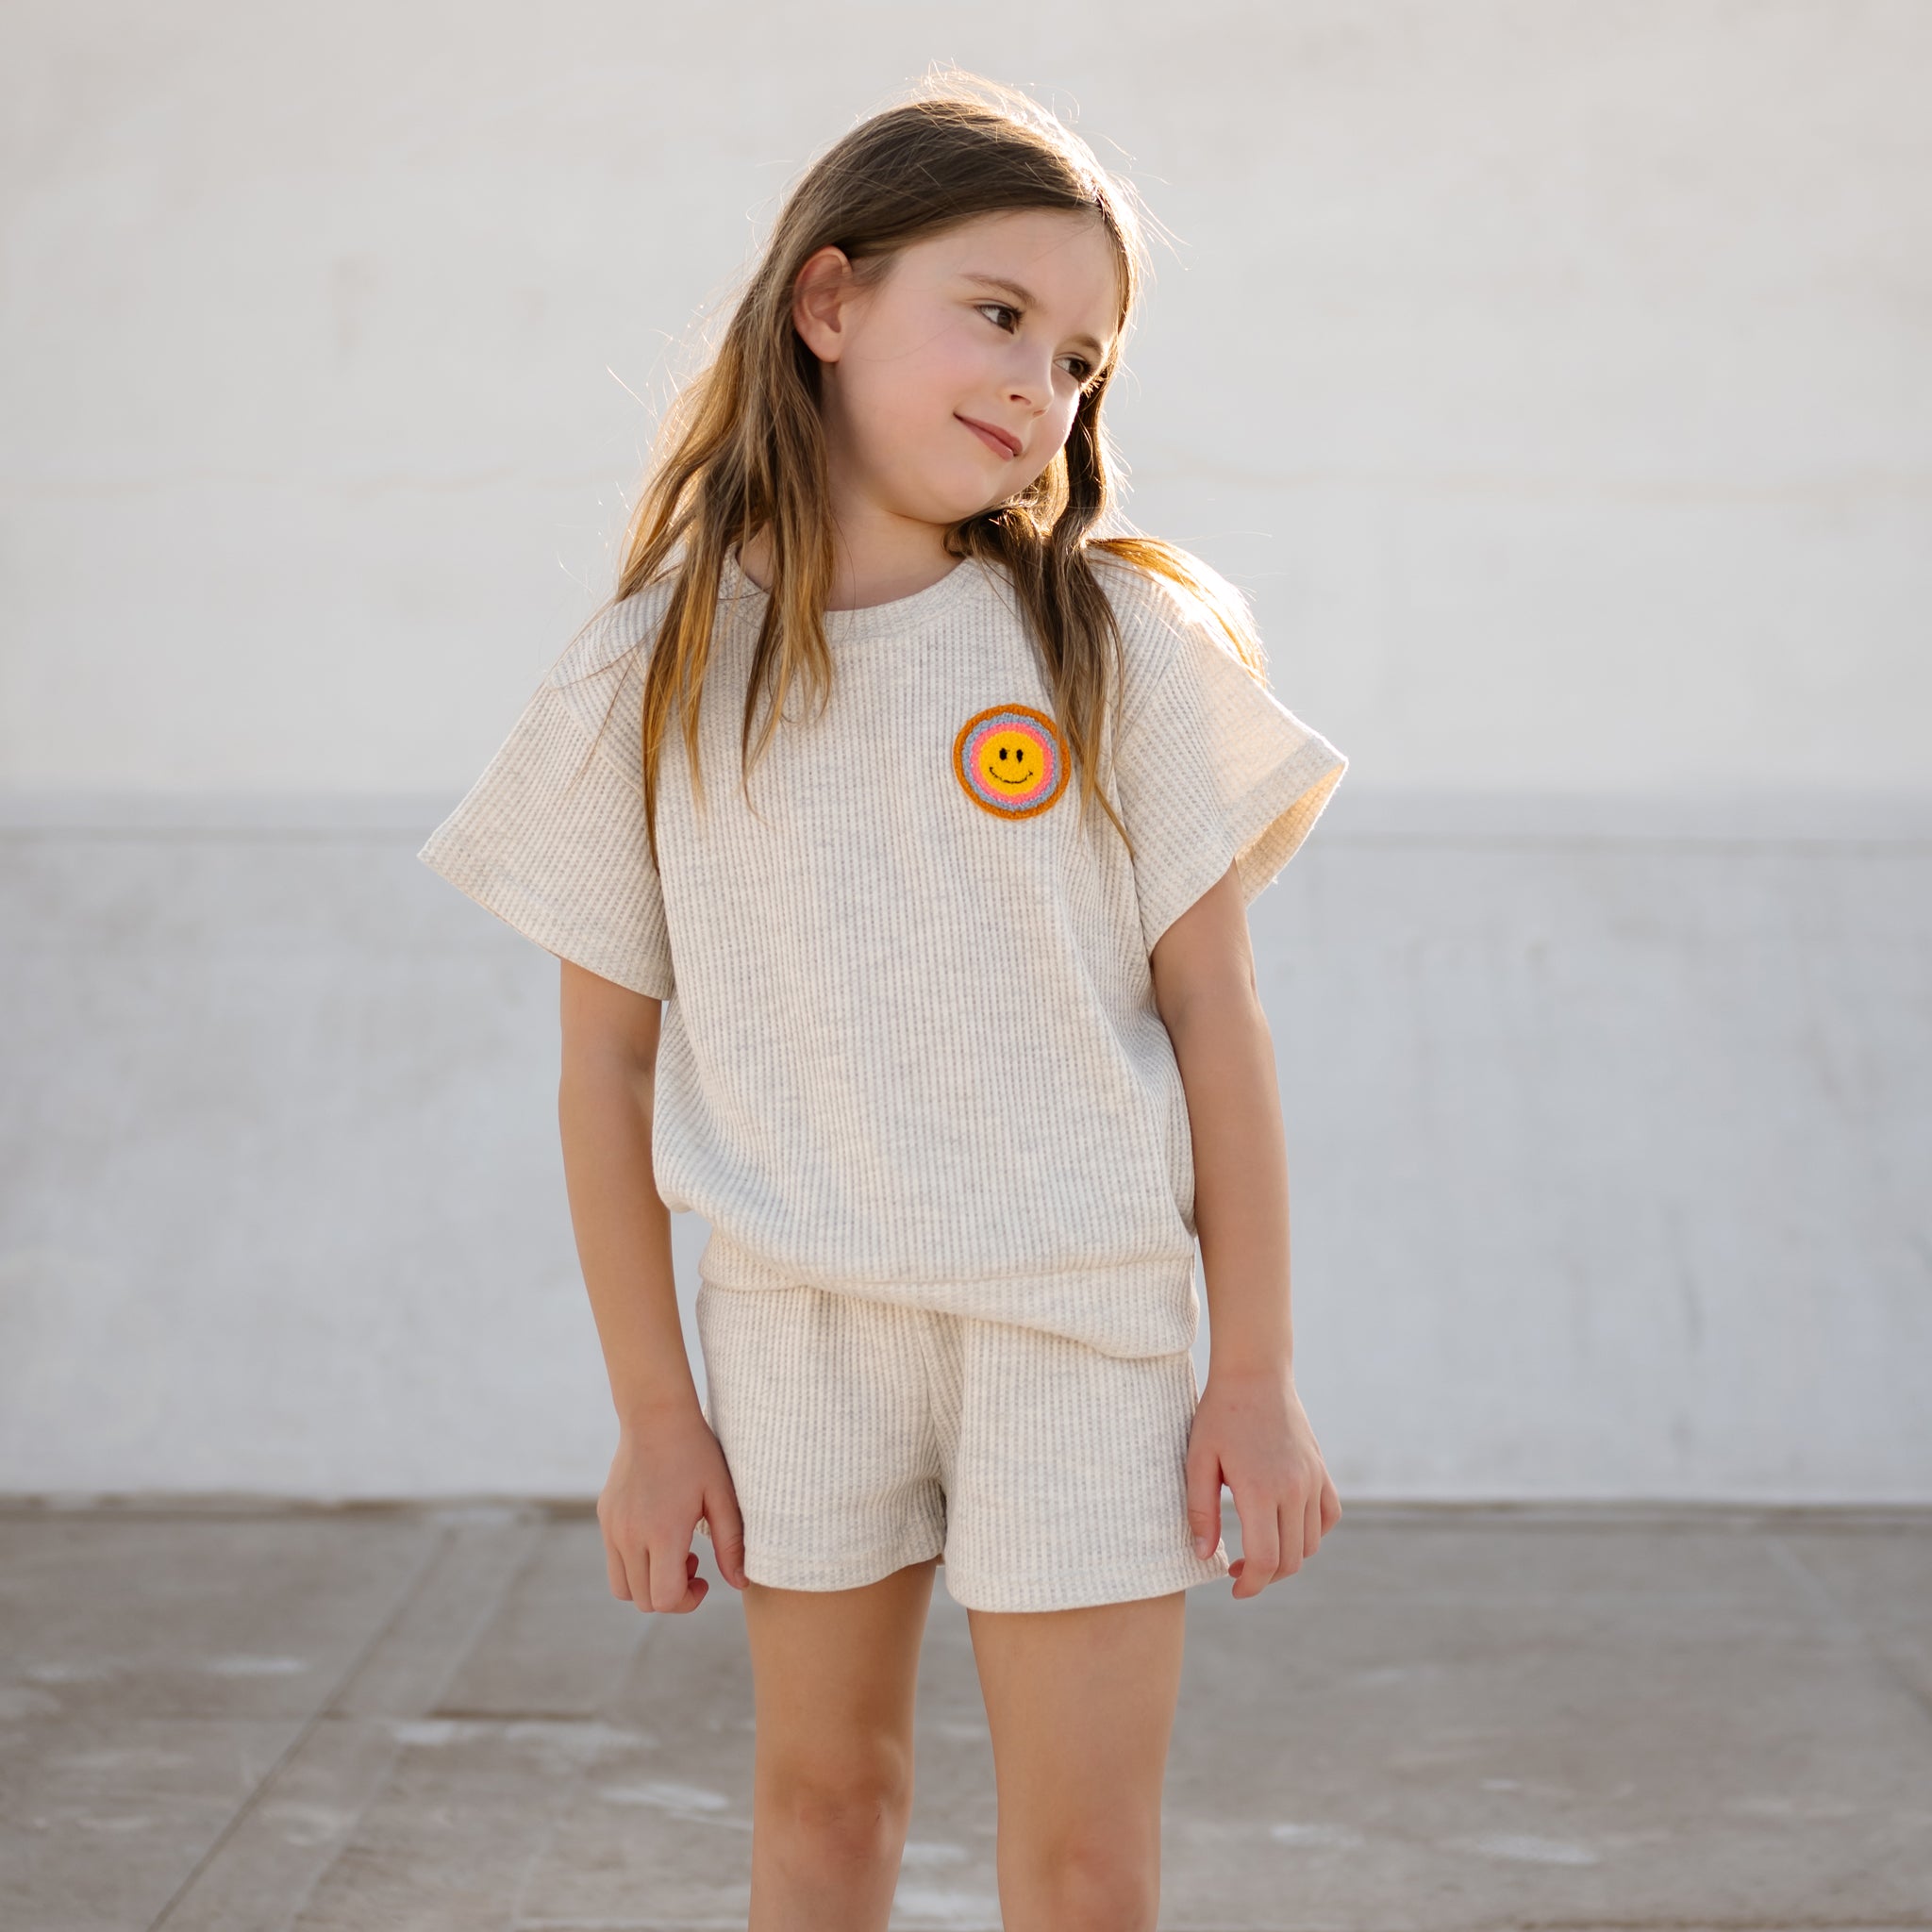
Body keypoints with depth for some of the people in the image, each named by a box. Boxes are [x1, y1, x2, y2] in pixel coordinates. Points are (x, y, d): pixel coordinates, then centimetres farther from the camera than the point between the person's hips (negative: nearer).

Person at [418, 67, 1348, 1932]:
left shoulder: (1117, 639, -6)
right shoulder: (651, 675, -4)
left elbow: (1213, 1013, -4)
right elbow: (610, 1065, 0)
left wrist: (1257, 1375, -5)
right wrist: (651, 1408, 1)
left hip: (1083, 1311, -1)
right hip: (795, 1318, 2)